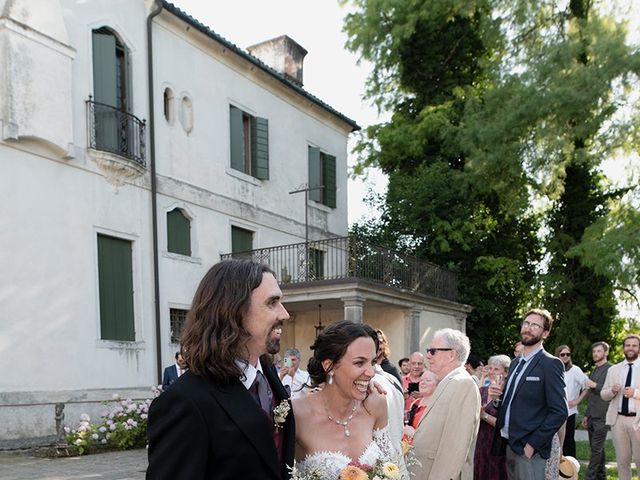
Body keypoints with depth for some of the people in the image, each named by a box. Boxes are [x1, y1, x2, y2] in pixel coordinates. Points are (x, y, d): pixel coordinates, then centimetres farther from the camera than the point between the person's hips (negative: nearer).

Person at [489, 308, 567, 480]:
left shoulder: (550, 364, -10)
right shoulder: (515, 363, 14)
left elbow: (559, 412, -14)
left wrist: (532, 444, -16)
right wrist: (497, 394, -1)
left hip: (528, 448, -7)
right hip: (508, 444, 7)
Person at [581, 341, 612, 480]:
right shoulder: (594, 371, 19)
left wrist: (595, 385, -16)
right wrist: (586, 415, 22)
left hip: (602, 417, -8)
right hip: (592, 416, 8)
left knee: (596, 448, -8)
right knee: (597, 448, 12)